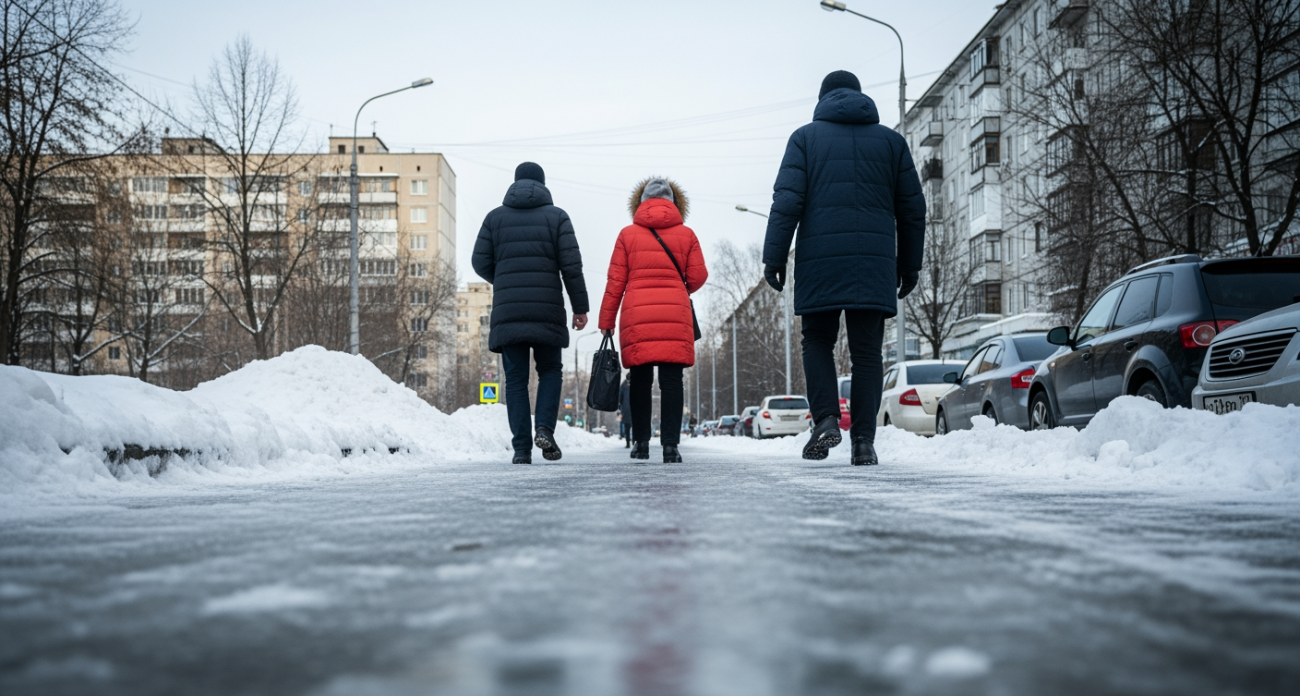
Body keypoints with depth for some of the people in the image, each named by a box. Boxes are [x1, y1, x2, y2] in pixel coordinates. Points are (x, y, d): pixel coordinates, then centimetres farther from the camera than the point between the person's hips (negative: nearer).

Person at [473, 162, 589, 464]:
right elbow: (571, 266, -2)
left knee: (516, 379, 5)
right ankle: (545, 428, -5)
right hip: (547, 311, -1)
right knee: (549, 370, 15)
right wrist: (580, 307, 3)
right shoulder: (556, 216, 4)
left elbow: (481, 263, 4)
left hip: (507, 312, 1)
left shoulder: (495, 217, 8)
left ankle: (521, 447, -1)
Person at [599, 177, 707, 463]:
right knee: (671, 380, -2)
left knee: (640, 380, 9)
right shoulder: (686, 234, 7)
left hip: (636, 316, 0)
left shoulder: (628, 234, 6)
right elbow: (698, 277, 4)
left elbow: (615, 282, 4)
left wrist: (607, 322, 8)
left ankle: (641, 442, 12)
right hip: (675, 316, 0)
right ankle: (670, 444, -8)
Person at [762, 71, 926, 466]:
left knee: (818, 341, 13)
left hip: (820, 261, -1)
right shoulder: (890, 141, 15)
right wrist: (909, 265, 18)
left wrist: (774, 258, -3)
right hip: (875, 264, 2)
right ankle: (864, 439, -1)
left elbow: (787, 200, -4)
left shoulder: (806, 137, 8)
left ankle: (826, 419, -5)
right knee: (867, 351, 4)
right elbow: (912, 208, 12)